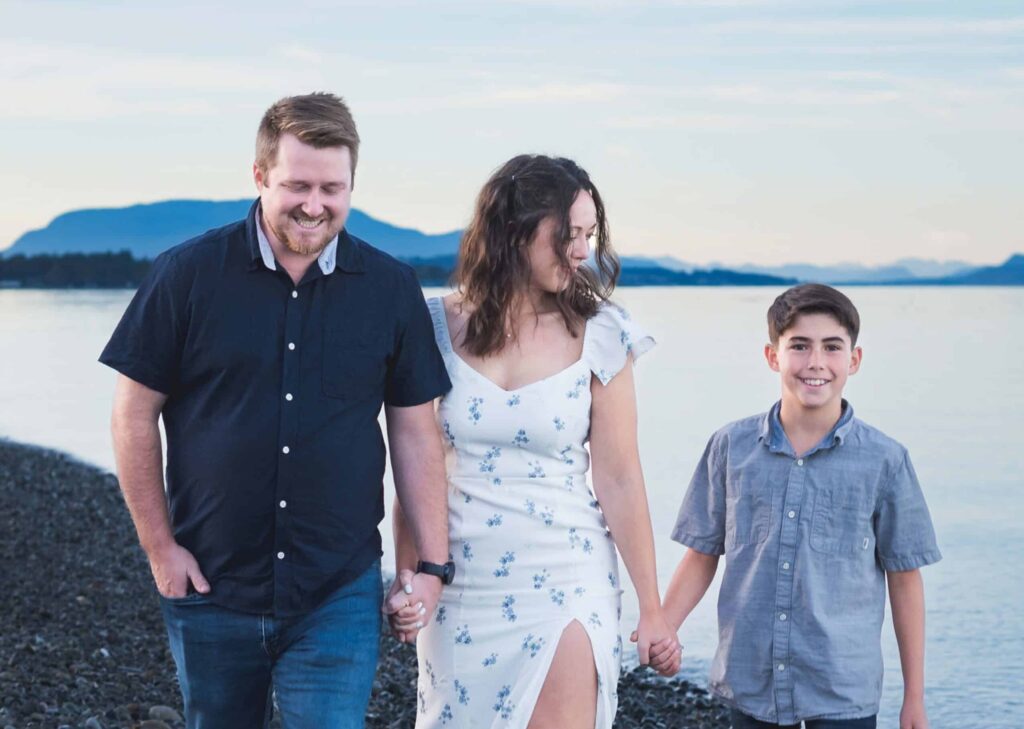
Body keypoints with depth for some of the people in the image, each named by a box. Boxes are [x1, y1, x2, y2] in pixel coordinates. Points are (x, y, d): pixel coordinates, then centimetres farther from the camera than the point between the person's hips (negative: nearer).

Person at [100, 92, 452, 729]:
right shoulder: (186, 275, -4)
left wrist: (432, 564, 1)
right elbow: (135, 415, 0)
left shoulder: (392, 289, 0)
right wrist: (160, 547, -3)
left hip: (340, 595, 0)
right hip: (211, 588, 0)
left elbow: (415, 431, 5)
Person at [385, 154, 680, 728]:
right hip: (459, 584, 2)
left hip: (562, 583, -1)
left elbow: (619, 478, -4)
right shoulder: (439, 329, -1)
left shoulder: (598, 337, -4)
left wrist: (652, 610, -4)